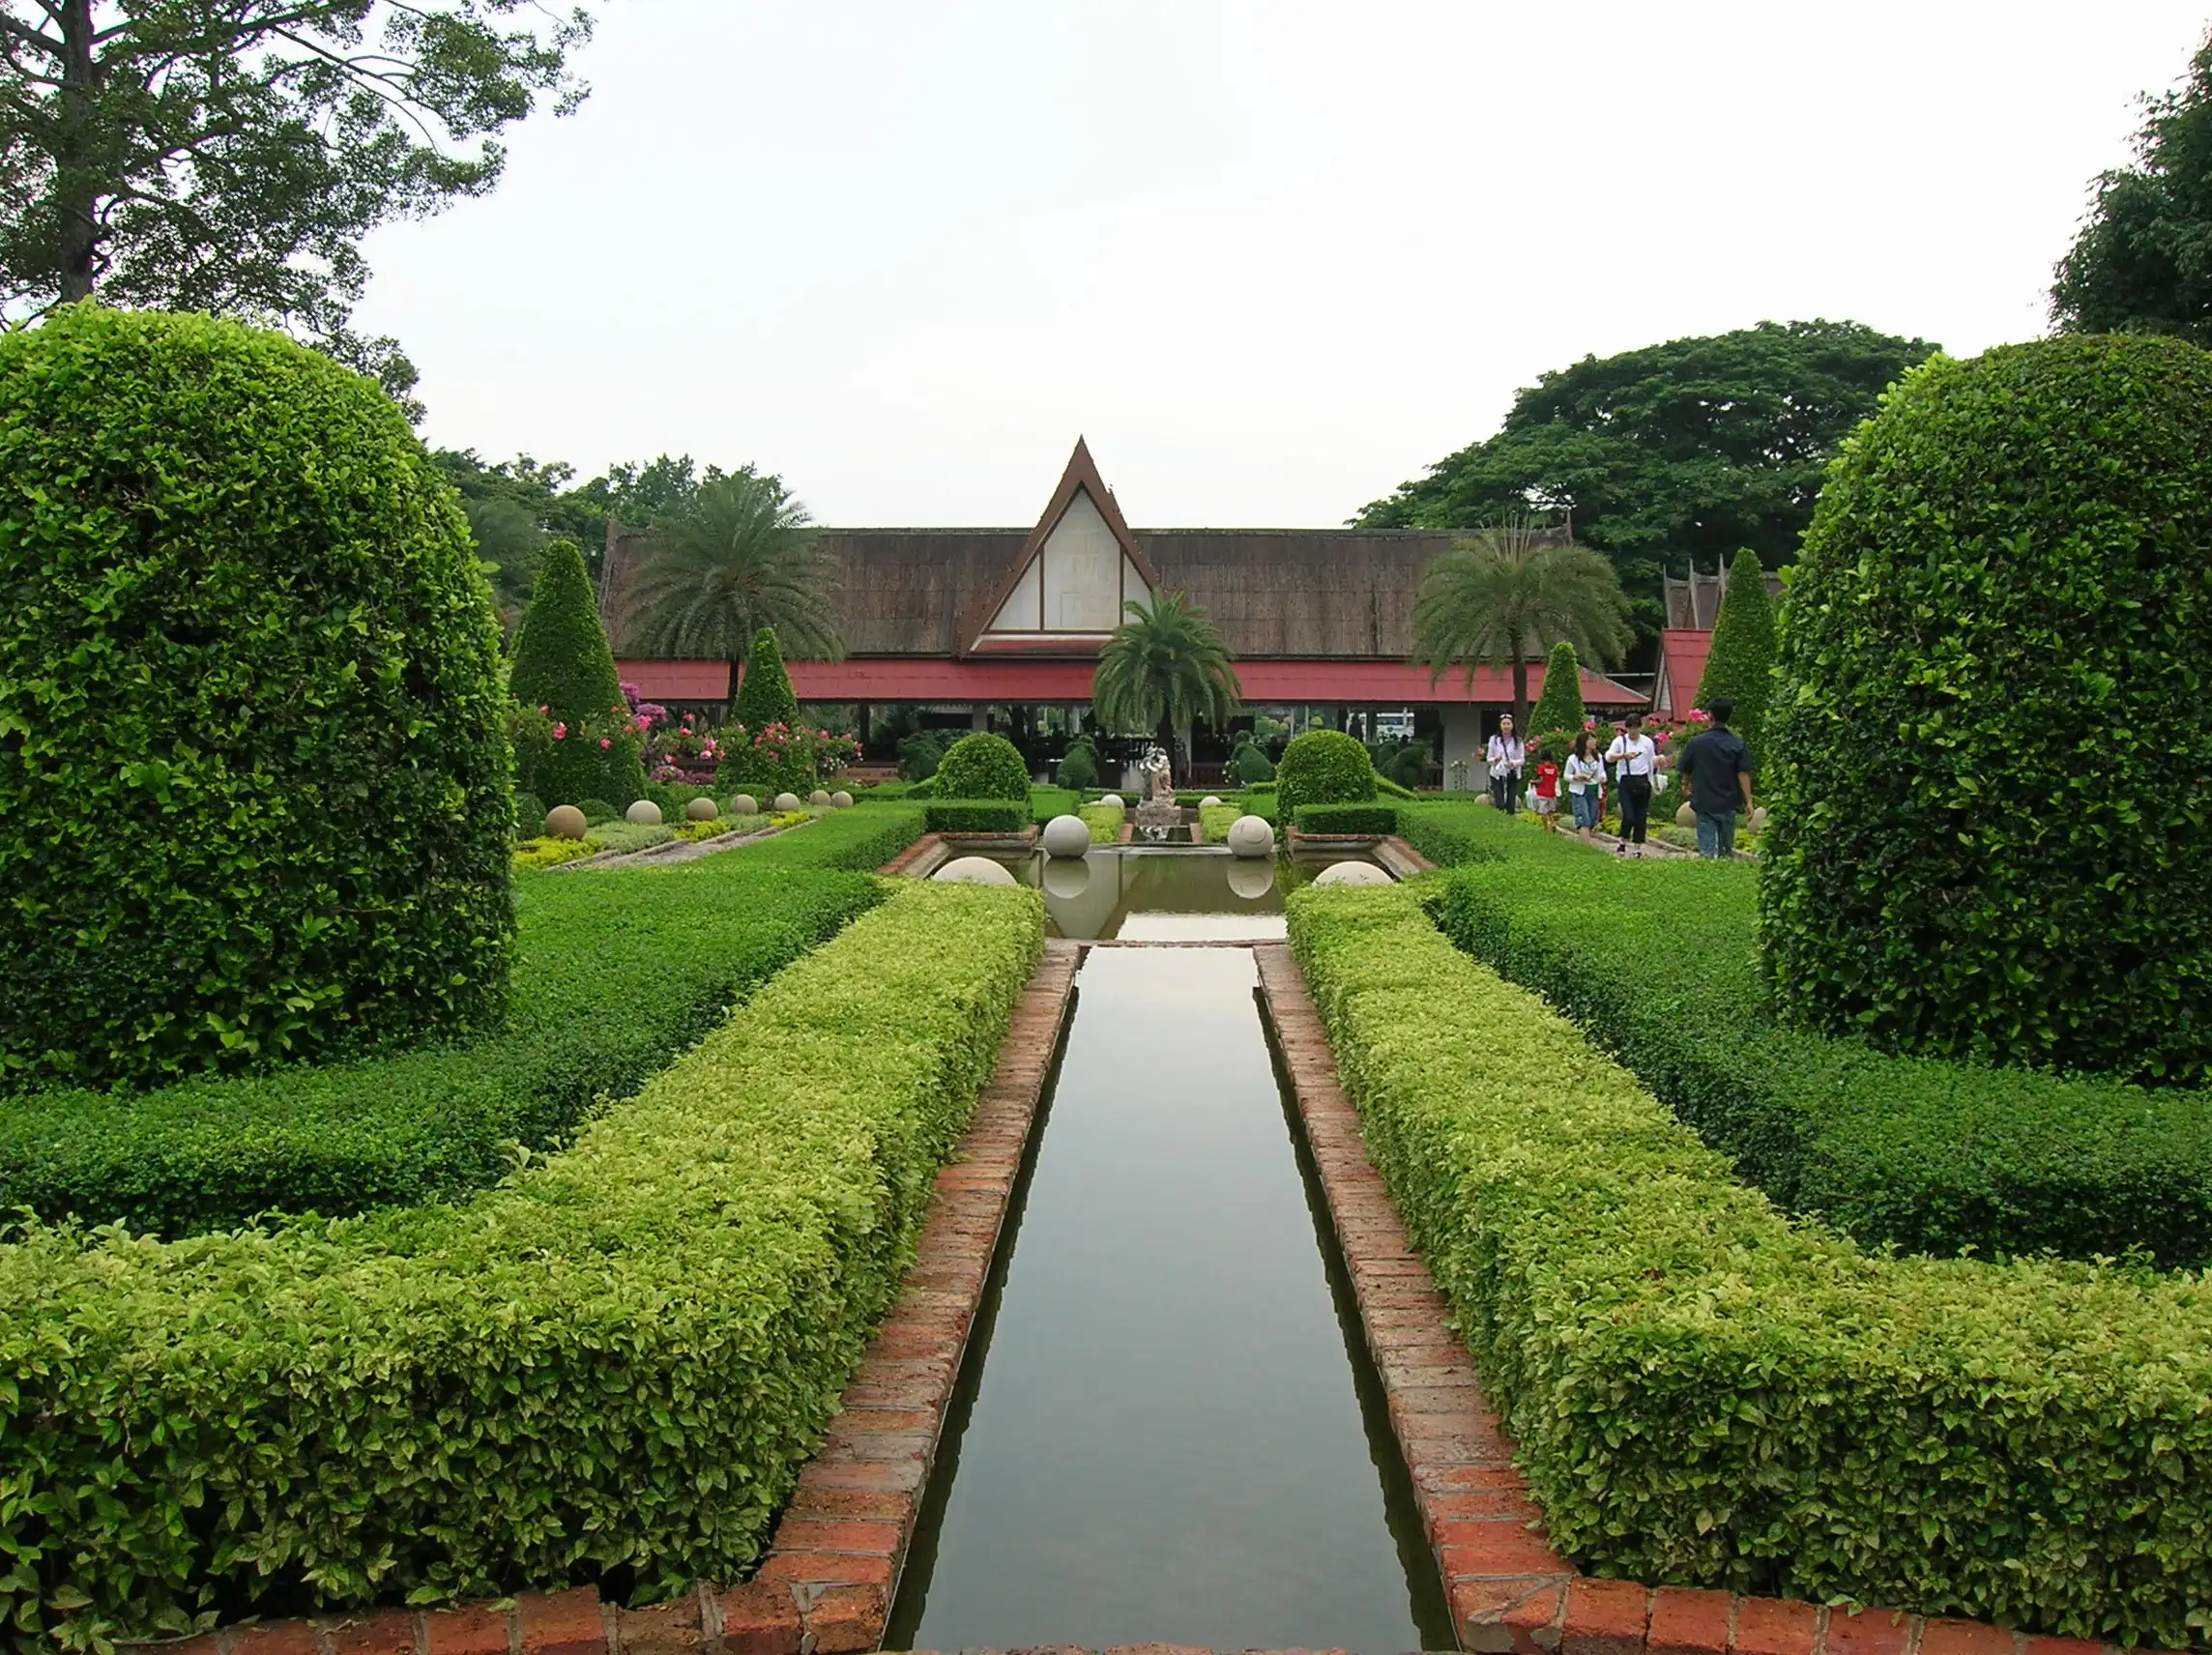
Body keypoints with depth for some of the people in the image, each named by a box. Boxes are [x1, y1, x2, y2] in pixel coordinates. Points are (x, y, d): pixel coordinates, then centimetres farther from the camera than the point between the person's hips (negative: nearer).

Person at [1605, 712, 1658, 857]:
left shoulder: (1647, 741, 11)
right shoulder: (1620, 740, 3)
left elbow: (1653, 762, 17)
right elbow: (1608, 757, -11)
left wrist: (1659, 759, -6)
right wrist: (1624, 755, -28)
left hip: (1643, 782, 3)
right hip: (1627, 781, -3)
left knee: (1641, 818, 3)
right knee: (1629, 816, -13)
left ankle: (1637, 848, 12)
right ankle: (1623, 843, 10)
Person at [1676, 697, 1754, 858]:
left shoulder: (1696, 742, -5)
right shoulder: (1738, 744, -3)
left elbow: (1685, 771, 5)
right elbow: (1743, 774, -8)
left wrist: (1686, 786, 26)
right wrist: (1748, 801, -4)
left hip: (1704, 803, -1)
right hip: (1728, 804, 1)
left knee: (1707, 849, 0)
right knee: (1727, 849, 15)